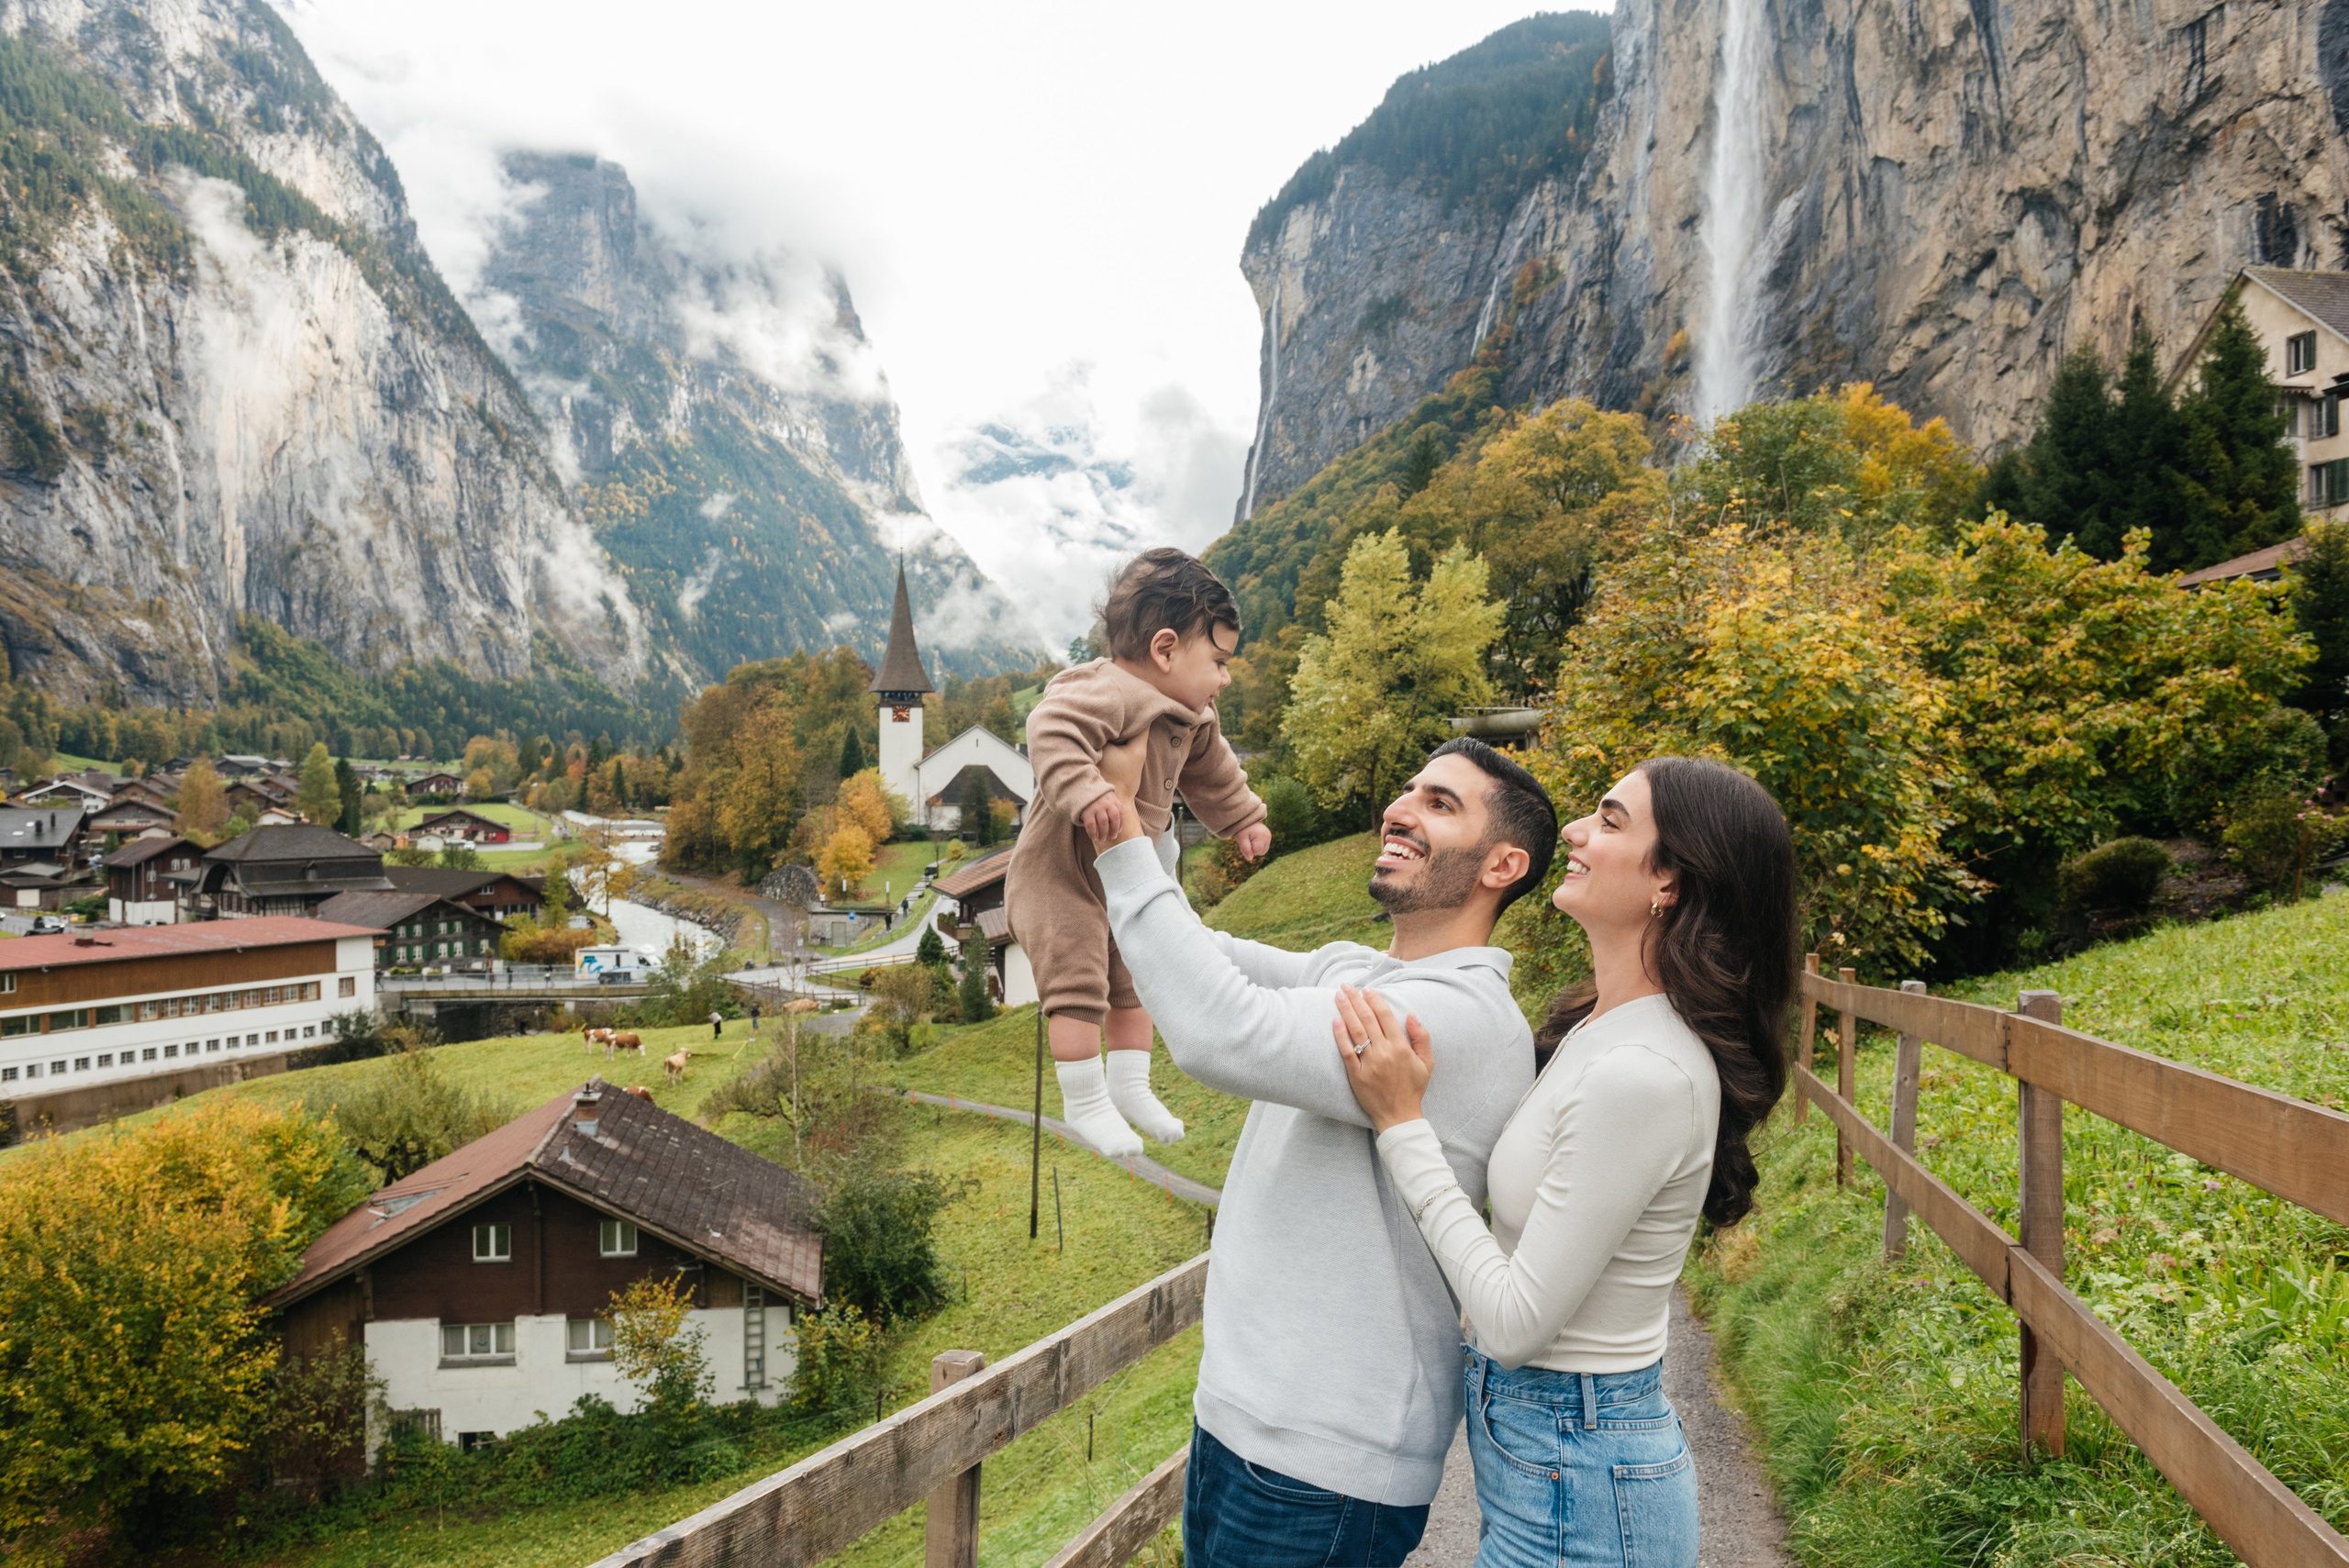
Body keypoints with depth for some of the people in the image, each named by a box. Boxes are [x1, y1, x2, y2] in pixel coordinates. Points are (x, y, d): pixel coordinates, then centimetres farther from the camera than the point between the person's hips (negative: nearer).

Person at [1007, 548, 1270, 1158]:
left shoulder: (1193, 720, 4)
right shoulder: (1111, 693, -29)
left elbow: (1211, 771, 23)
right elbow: (1050, 728, -45)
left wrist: (1243, 818, 30)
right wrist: (1084, 793, -55)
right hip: (1060, 876, -10)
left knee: (1133, 983, 18)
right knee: (1079, 986, -9)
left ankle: (1130, 1086, 32)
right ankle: (1085, 1102, 7)